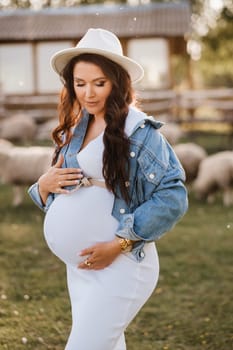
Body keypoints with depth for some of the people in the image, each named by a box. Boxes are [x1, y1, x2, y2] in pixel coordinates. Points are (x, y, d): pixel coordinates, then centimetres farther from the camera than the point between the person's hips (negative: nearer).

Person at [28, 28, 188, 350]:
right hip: (80, 267, 7)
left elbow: (173, 197, -17)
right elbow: (59, 196, 17)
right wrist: (45, 185, -6)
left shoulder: (139, 130, -13)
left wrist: (118, 244, -19)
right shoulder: (73, 130, 9)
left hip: (120, 268, -7)